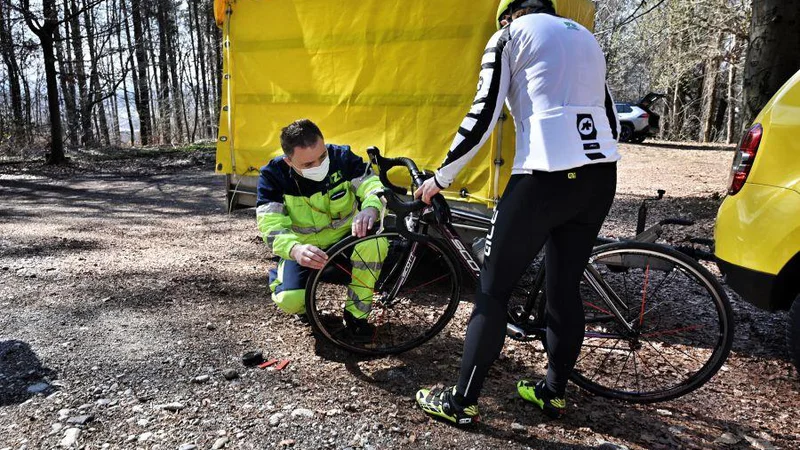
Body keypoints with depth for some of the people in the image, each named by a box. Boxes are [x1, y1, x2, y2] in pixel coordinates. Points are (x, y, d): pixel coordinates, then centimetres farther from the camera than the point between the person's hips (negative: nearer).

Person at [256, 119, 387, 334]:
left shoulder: (341, 157, -18)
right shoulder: (273, 175, -20)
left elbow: (375, 185, -20)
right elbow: (270, 225, -26)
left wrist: (370, 209, -45)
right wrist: (295, 250, -48)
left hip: (345, 240, 1)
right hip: (304, 249, -1)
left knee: (375, 243, -32)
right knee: (289, 300, -27)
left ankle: (356, 312, -10)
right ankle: (279, 275, 14)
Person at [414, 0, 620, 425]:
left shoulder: (511, 34, 7)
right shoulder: (585, 37, 26)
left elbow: (482, 117, -2)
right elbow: (611, 121, 23)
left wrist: (439, 178, 6)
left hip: (545, 177, -7)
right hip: (601, 178, 7)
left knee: (492, 288, 3)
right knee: (565, 289, 16)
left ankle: (462, 401, 10)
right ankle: (554, 392, 29)